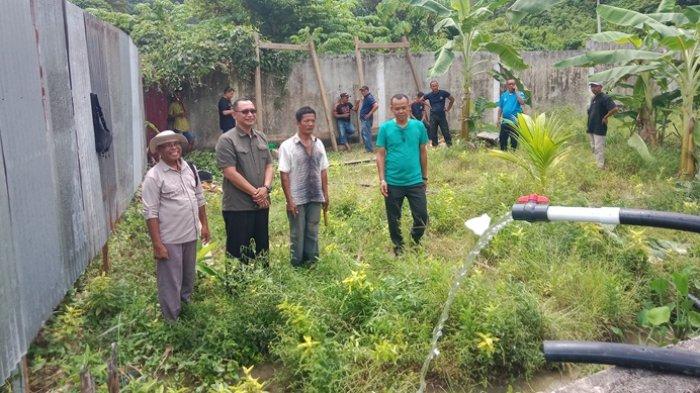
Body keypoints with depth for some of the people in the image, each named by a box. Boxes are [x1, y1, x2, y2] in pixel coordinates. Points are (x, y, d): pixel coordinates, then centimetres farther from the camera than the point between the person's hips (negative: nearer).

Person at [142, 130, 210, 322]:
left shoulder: (190, 169, 6)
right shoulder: (154, 176, -14)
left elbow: (199, 199, 16)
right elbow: (150, 213, -15)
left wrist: (204, 225, 14)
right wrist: (157, 244, -18)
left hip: (191, 235, 6)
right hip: (169, 240, -6)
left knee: (188, 277, 22)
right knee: (170, 283, 4)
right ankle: (172, 320, 19)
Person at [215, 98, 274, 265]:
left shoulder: (261, 137, 11)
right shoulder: (227, 140, -10)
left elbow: (269, 165, 11)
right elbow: (230, 173, -16)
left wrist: (265, 188, -8)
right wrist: (255, 192, -14)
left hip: (261, 204, 6)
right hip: (238, 207, -6)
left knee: (262, 250, 17)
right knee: (239, 255, 3)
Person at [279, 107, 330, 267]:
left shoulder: (318, 144, 6)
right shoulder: (287, 145, -9)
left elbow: (323, 171, 9)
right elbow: (284, 175, -10)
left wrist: (325, 195, 8)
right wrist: (289, 200, -12)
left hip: (315, 198, 4)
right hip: (297, 199, -4)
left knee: (312, 233, 13)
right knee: (297, 235, 7)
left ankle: (312, 264, 24)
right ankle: (297, 266, 20)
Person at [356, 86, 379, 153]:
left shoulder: (369, 97, -16)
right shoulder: (365, 97, 14)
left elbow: (376, 106, -29)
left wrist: (369, 114, -24)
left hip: (367, 119, -11)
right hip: (363, 119, 11)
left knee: (366, 134, -7)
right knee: (363, 132, 17)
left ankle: (369, 149, -1)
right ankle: (367, 148, 25)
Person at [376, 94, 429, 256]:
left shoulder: (418, 126, 0)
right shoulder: (385, 128, -4)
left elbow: (423, 152, 8)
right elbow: (380, 155, -3)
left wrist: (425, 177, 11)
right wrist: (382, 180, -9)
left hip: (415, 182, 1)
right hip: (393, 183, -1)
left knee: (422, 217, 4)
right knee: (394, 219, 11)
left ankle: (416, 240, 33)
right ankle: (398, 246, 32)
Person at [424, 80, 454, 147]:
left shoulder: (443, 93, -4)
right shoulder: (429, 95, -3)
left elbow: (452, 99, 9)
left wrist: (448, 109, 6)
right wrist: (429, 107, 7)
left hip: (442, 116, -1)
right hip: (433, 116, 1)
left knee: (446, 132, 0)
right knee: (433, 133, 5)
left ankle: (450, 146, 6)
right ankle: (435, 146, 16)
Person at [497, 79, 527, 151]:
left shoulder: (519, 94, 0)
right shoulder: (503, 95, 10)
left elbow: (522, 103, -20)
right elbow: (500, 108, 13)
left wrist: (516, 92, -17)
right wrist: (498, 119, 8)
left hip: (515, 120, -3)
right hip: (505, 120, 3)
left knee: (514, 138, 4)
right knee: (502, 137, 6)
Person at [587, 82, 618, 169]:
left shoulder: (605, 98, -13)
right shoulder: (593, 98, 14)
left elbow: (615, 109, -24)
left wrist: (605, 117, -15)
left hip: (599, 128, -9)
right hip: (591, 128, 9)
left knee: (599, 149, -6)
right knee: (593, 148, 17)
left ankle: (600, 166, -1)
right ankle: (597, 163, 30)